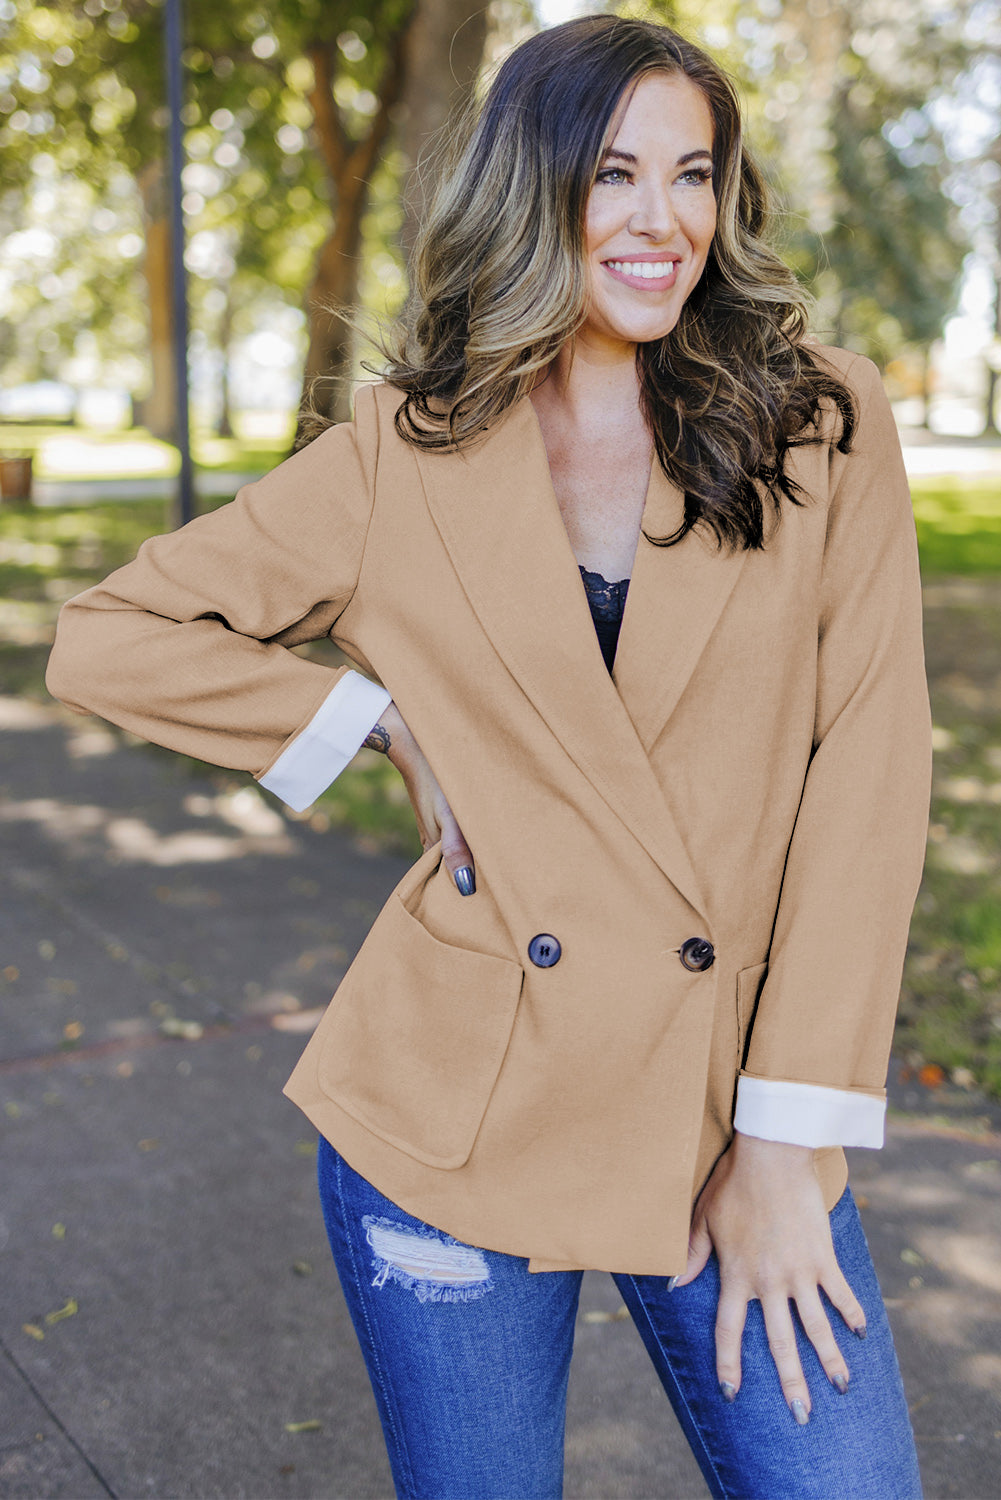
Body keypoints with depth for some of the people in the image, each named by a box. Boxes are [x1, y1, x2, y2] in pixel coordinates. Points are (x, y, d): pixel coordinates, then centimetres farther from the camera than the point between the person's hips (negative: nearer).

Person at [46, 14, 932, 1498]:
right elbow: (106, 639, 5)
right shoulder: (407, 455, 0)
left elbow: (867, 769, -5)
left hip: (728, 1122, 1)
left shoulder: (825, 426, -1)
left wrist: (787, 1142, -8)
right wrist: (387, 718, -5)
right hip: (455, 1121, 0)